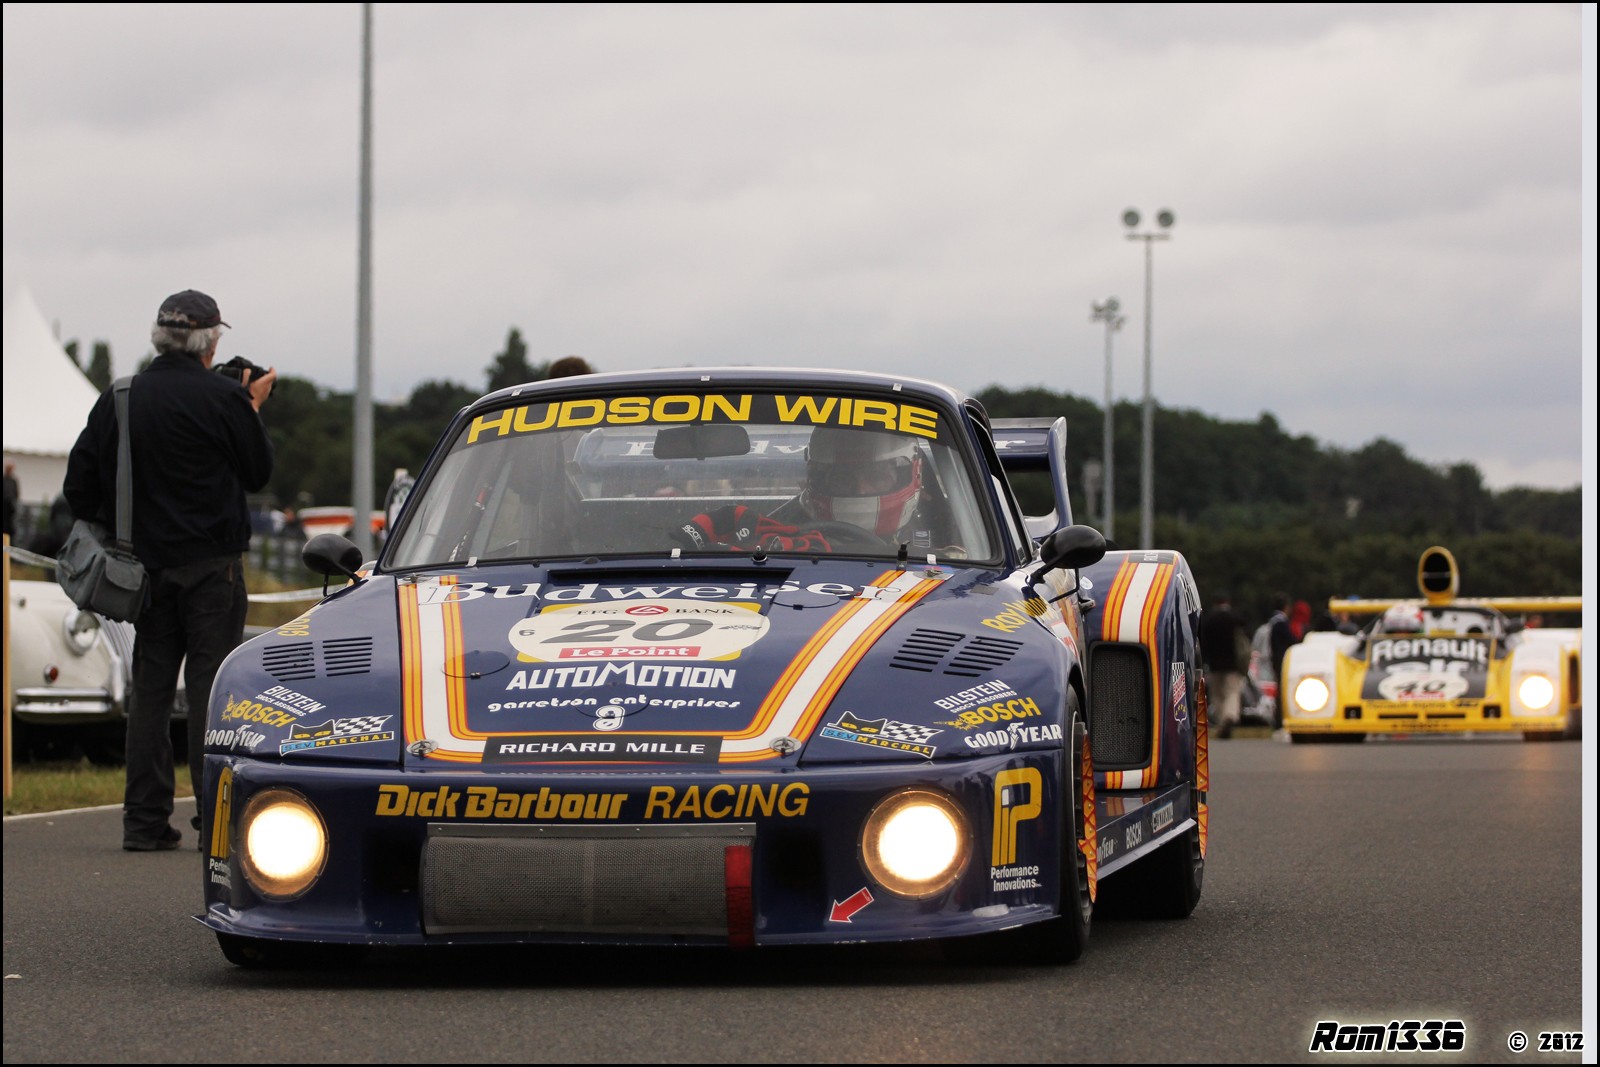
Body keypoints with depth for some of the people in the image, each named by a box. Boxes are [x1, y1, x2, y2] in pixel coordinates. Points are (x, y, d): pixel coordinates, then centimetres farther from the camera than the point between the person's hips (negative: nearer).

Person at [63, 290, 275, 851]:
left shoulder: (119, 400, 5)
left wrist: (111, 530, 19)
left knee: (149, 689, 9)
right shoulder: (222, 398, -10)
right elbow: (258, 472, 1)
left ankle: (144, 820, 7)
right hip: (211, 563, -4)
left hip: (147, 566, 4)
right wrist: (252, 408, 13)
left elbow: (80, 484, 6)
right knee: (211, 685, -2)